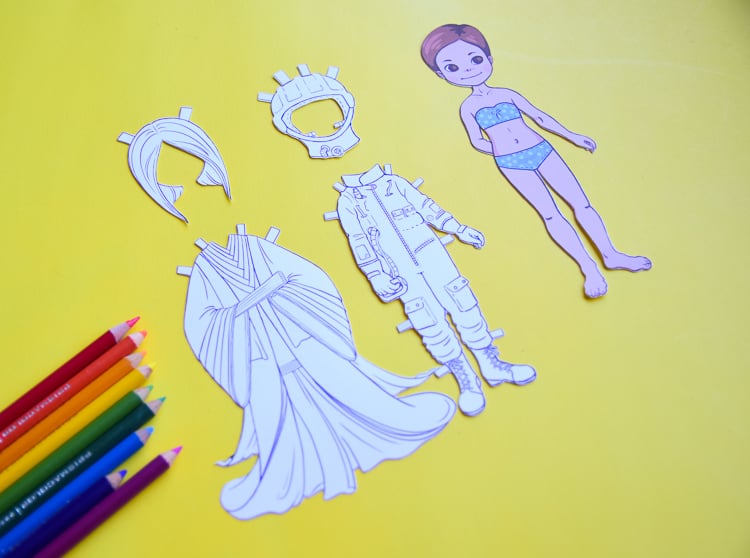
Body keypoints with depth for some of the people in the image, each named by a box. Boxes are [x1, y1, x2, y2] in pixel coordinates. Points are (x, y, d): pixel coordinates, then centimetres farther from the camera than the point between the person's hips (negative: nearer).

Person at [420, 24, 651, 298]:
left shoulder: (507, 94, 9)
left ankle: (611, 255, 6)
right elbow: (477, 141, 9)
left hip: (542, 150, 2)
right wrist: (504, 153, 4)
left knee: (581, 204, -3)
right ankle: (589, 268, -6)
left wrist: (572, 136, 18)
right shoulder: (468, 106, 4)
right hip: (511, 163, -2)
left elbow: (540, 117, 15)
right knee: (550, 215, -8)